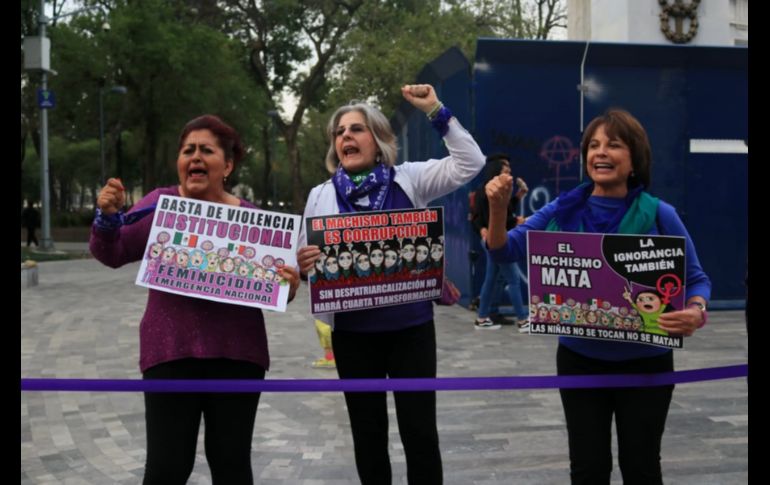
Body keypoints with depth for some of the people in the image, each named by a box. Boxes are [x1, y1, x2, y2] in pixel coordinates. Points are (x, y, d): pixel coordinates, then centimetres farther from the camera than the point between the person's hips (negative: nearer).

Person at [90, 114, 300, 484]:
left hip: (237, 354, 2)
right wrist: (108, 216, -21)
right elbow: (113, 254, -2)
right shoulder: (161, 202, 1)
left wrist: (288, 287, -14)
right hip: (171, 352, -1)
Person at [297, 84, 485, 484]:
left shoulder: (409, 180, 1)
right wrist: (302, 264, -18)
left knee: (420, 430, 4)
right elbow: (306, 261, 7)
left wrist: (436, 111, -12)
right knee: (367, 432, 13)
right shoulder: (321, 196, 4)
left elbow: (470, 163, -5)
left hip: (411, 326, -1)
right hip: (353, 332, 1)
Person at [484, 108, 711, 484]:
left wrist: (695, 312, -26)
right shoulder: (564, 211, -4)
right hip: (579, 360, 2)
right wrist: (498, 208, -22)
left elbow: (695, 279, -4)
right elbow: (504, 251, -3)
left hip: (644, 363, -2)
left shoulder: (659, 215, -11)